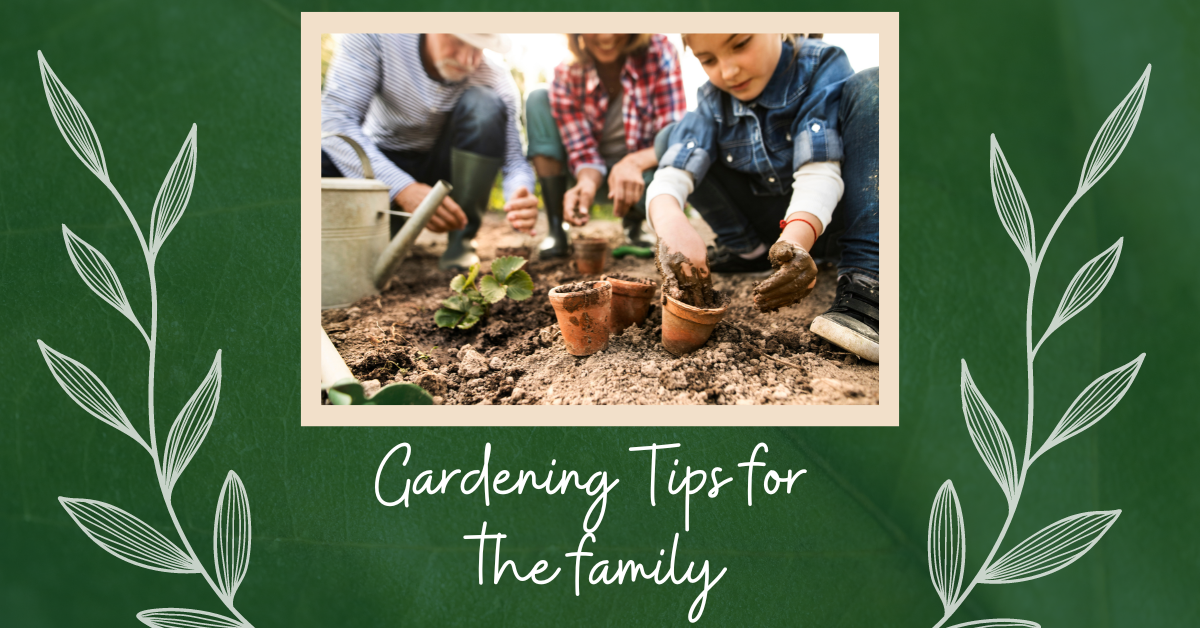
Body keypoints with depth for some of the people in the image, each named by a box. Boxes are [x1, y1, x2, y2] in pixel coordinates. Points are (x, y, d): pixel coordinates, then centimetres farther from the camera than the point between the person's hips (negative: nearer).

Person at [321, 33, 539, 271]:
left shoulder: (495, 80, -18)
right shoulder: (373, 37, -22)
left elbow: (514, 159, -17)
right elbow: (335, 117, -29)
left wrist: (519, 196, -44)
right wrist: (402, 188, -41)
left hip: (444, 169, 1)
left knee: (485, 104, -27)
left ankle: (460, 242, -15)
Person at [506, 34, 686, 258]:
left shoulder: (659, 52, -21)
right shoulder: (566, 75, -16)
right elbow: (584, 152, -17)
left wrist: (634, 162, -45)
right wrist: (587, 183, -41)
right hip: (594, 175, 1)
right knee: (538, 100, -17)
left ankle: (633, 226, 3)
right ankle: (555, 230, -15)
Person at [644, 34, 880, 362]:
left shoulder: (822, 67, -18)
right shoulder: (714, 99, -7)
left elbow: (818, 171, -30)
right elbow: (672, 174, -21)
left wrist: (796, 239, -49)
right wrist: (668, 219, -45)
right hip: (775, 224, 4)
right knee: (671, 138, -6)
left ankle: (865, 281, -40)